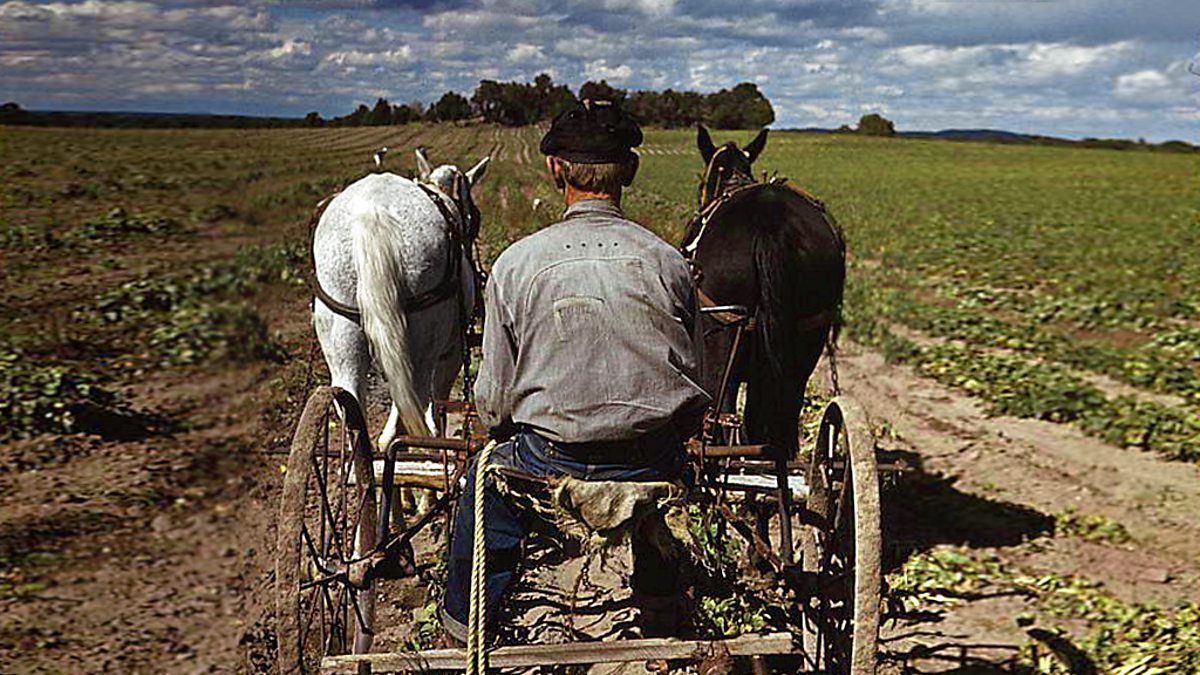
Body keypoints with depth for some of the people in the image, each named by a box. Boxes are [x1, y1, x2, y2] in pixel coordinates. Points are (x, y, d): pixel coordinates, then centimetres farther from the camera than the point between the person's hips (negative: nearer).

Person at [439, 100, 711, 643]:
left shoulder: (517, 262, -7)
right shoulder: (668, 261, -3)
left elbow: (494, 398, -1)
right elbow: (693, 379, 5)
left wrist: (511, 435, 22)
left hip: (547, 465, -1)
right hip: (653, 466, 2)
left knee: (483, 481, 30)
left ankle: (465, 629, 42)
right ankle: (663, 622, 52)